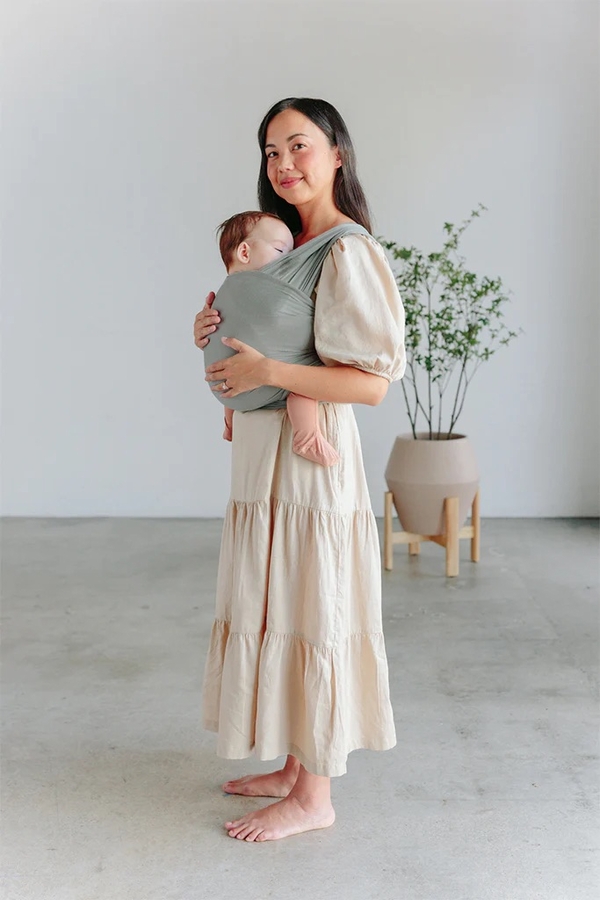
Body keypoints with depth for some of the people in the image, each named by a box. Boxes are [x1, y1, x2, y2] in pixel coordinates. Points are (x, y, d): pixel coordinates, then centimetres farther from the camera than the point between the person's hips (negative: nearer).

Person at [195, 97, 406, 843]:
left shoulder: (348, 253, -13)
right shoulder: (289, 245, 15)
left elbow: (372, 383, -19)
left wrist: (267, 372, -22)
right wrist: (216, 330, 4)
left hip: (310, 455, -9)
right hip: (266, 457, 9)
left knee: (310, 616, 0)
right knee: (275, 612, 15)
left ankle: (313, 796, 16)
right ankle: (293, 767, 31)